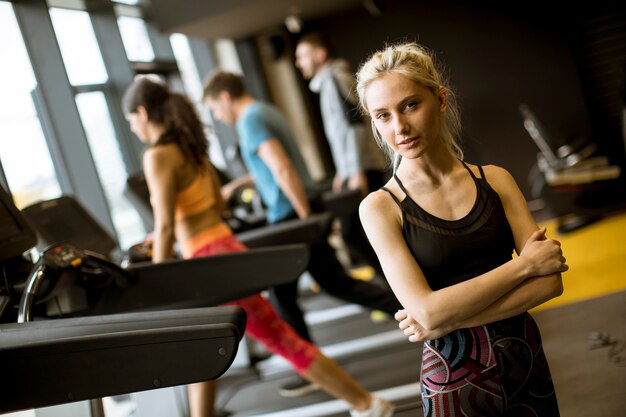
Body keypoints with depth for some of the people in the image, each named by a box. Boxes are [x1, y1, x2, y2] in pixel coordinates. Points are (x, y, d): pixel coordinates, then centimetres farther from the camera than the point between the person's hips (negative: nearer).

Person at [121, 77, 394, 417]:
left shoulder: (157, 156, -14)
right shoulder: (190, 148, 13)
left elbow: (165, 227, -19)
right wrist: (182, 232, 28)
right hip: (220, 252, 9)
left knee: (284, 341, 2)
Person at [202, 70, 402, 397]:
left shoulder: (250, 121, -14)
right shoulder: (266, 112, 16)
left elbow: (282, 169, -25)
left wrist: (305, 215, -20)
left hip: (289, 216, -9)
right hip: (301, 209, 9)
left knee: (282, 296, 6)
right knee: (335, 282, 16)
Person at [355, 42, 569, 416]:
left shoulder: (494, 179, -3)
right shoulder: (381, 207, -10)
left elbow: (550, 282, -10)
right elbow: (427, 311, -19)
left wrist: (447, 319, -18)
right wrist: (524, 264, -15)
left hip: (527, 361, 3)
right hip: (454, 376, -2)